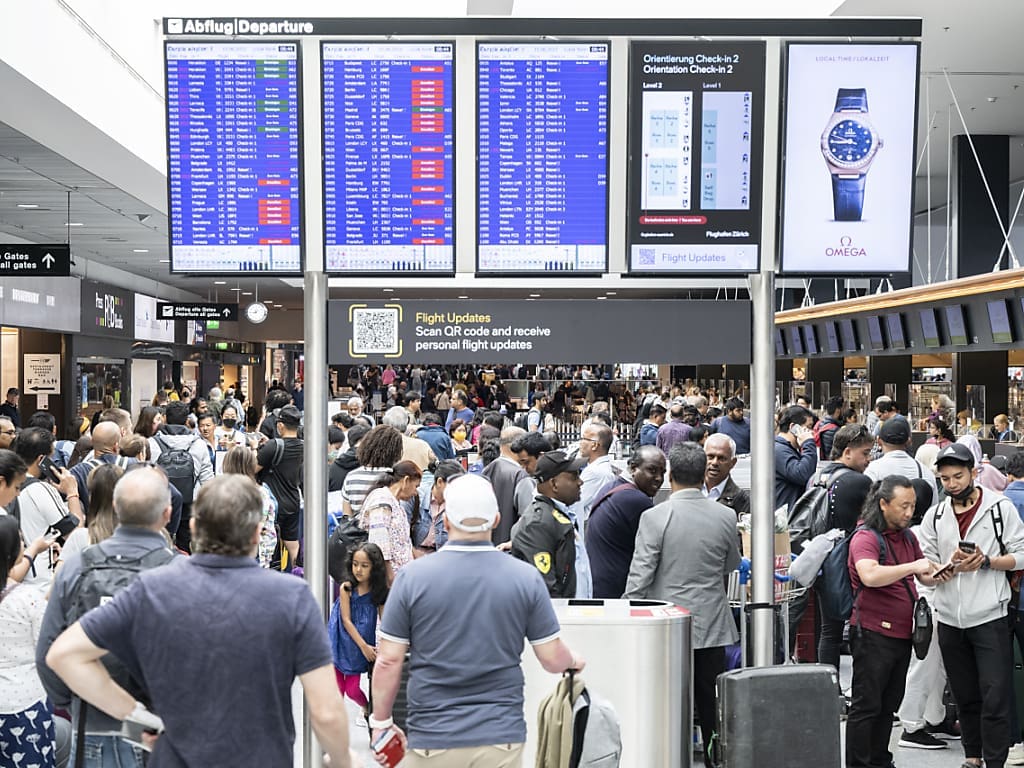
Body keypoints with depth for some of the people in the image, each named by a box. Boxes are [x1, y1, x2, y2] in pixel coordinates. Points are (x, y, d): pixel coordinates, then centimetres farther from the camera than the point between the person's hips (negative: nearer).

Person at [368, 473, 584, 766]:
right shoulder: (526, 577, -6)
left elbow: (388, 661, -5)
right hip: (502, 737, 1)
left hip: (432, 741, -1)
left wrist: (381, 722, 9)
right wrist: (574, 662, 22)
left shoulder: (412, 577, -8)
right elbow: (552, 659, 0)